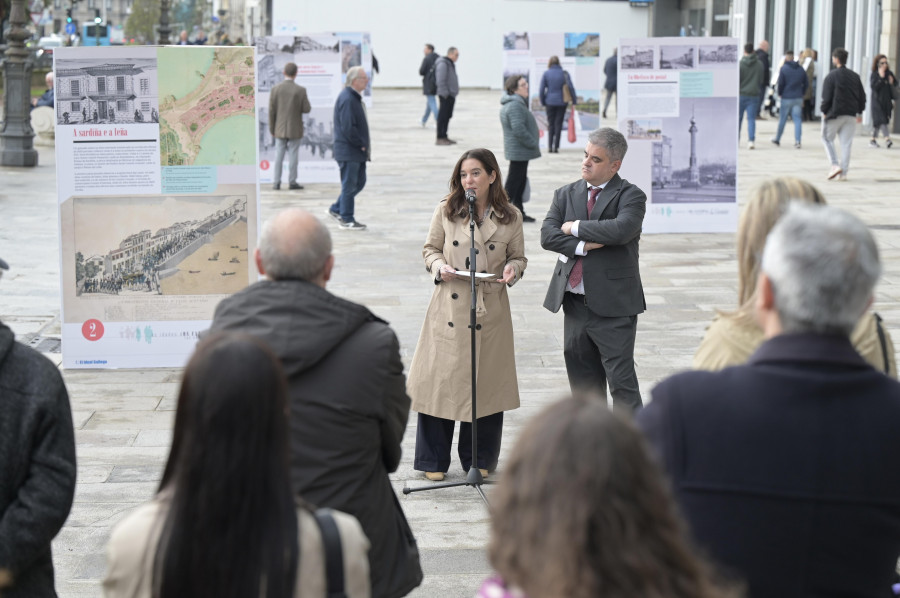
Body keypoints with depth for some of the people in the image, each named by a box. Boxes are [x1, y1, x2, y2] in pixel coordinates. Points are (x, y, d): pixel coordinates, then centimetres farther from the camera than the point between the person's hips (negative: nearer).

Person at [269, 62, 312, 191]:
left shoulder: (275, 89, -5)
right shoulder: (300, 90, -11)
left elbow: (271, 111, -3)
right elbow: (307, 109, -8)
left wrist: (272, 129, 5)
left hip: (280, 129, 2)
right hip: (295, 129, -2)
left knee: (279, 155, 7)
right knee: (293, 155, 4)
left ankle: (277, 182, 6)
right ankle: (292, 182, 5)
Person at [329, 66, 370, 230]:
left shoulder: (354, 98, 14)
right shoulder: (347, 99, -20)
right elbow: (348, 128, -24)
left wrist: (364, 145, 12)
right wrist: (361, 144, -16)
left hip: (356, 151, 10)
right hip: (348, 151, -10)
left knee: (359, 182, 16)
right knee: (349, 184, -2)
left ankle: (336, 209, 25)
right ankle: (346, 220, 7)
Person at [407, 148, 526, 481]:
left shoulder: (510, 218, 1)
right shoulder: (446, 211, 1)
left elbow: (518, 257, 11)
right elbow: (430, 249, 10)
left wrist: (512, 269, -11)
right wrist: (439, 266, -11)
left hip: (490, 310, 0)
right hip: (449, 307, 0)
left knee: (485, 383, 7)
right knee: (441, 379, 1)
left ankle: (480, 459, 23)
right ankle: (434, 461, 13)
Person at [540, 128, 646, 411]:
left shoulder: (630, 196, -4)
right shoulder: (565, 194, 11)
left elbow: (622, 230, -23)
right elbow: (547, 235, -1)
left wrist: (575, 227, -12)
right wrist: (583, 245, -15)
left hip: (613, 306, -5)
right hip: (575, 304, 5)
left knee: (622, 382, -7)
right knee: (583, 385, 13)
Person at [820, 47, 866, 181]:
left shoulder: (831, 76, -9)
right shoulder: (855, 76, 9)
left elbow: (826, 96, -11)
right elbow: (862, 96, 12)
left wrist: (824, 111, 2)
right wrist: (859, 112, 19)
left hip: (834, 114, -5)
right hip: (851, 115, 5)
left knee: (827, 139, 9)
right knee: (846, 143, 6)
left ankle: (835, 165, -8)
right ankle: (844, 172, 4)